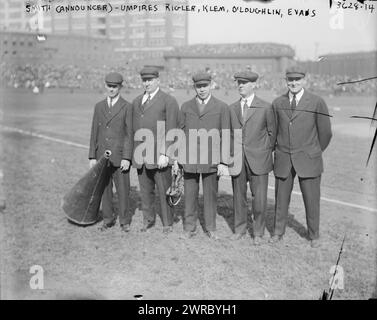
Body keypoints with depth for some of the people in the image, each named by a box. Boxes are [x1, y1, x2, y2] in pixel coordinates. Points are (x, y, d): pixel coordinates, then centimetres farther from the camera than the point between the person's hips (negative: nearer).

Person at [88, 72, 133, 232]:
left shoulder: (127, 107, -3)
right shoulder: (99, 106, 9)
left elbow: (129, 134, -6)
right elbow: (94, 133, 9)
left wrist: (126, 158, -13)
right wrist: (92, 157, 4)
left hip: (119, 156, -4)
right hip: (102, 156, 4)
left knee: (123, 189, 2)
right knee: (104, 189, 9)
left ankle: (124, 220, 17)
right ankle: (108, 219, 22)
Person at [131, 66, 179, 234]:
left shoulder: (169, 101, -4)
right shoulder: (136, 102, 16)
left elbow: (171, 131, -9)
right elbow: (134, 129, 17)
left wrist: (164, 154, -15)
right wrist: (134, 152, 11)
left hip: (159, 155, -5)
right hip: (140, 156, 5)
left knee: (164, 191, 2)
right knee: (145, 191, 12)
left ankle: (167, 223, 16)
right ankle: (148, 219, 28)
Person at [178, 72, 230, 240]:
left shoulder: (222, 107, 2)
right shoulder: (186, 107, 9)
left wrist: (224, 162, -5)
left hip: (212, 160, -1)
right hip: (189, 159, 2)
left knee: (211, 195, 6)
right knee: (190, 195, 6)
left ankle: (210, 228, 21)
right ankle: (189, 228, 19)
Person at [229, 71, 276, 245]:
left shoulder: (265, 107, -2)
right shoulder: (232, 108, 9)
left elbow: (272, 132, 6)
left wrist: (266, 151, 5)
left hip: (258, 159, -3)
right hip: (237, 159, 3)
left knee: (259, 198, 0)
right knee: (239, 196, 10)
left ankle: (258, 233, 16)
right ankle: (240, 228, 26)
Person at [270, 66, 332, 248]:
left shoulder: (317, 103, -5)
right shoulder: (277, 103, 5)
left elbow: (325, 133, 2)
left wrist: (314, 153, 11)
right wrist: (280, 150, 12)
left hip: (308, 160, -2)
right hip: (283, 159, 2)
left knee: (311, 199, 5)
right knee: (281, 198, 9)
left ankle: (314, 235, 23)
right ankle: (278, 232, 27)